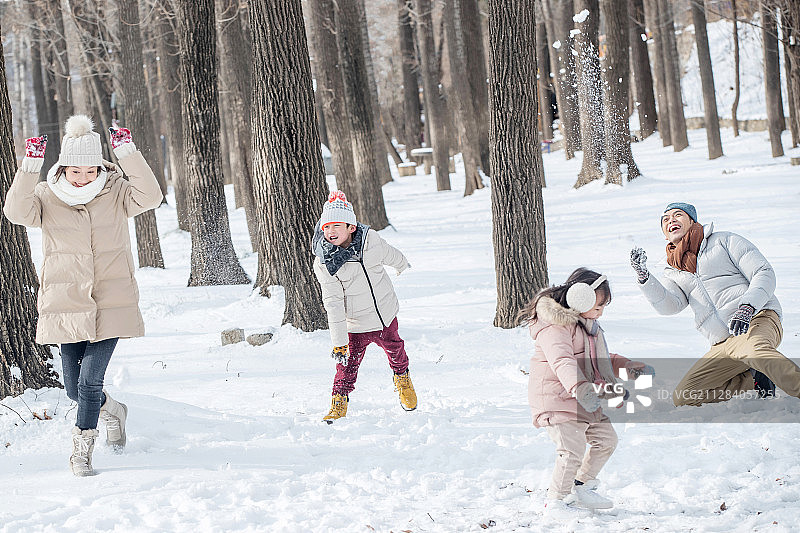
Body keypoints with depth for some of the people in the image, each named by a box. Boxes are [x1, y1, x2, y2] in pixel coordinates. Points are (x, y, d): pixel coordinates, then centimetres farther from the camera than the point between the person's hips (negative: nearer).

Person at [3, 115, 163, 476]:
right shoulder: (47, 197, 0)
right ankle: (111, 411, 40)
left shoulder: (115, 192, 0)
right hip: (66, 306, 2)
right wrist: (30, 165, -27)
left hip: (110, 306, -2)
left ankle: (81, 451, 11)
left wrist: (127, 152, -24)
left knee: (90, 382, -8)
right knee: (74, 388, 7)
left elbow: (149, 196, -17)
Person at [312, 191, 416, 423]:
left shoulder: (370, 239, -17)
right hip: (355, 324, -3)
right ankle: (339, 402, 14)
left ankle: (402, 378, 52)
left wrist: (402, 264, 30)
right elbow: (333, 303, -22)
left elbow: (389, 254, 8)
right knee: (348, 363, -6)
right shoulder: (323, 263, -22)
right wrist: (338, 341, -24)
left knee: (394, 349, 22)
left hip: (385, 315, 3)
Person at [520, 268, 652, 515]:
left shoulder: (589, 326, 16)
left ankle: (581, 489, 31)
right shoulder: (555, 327, -20)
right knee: (572, 449, -18)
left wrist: (628, 366, 21)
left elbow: (601, 358, 31)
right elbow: (562, 361, -36)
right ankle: (555, 501, -2)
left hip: (587, 399, 10)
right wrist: (579, 388, -51)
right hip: (557, 398, -10)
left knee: (605, 439, 16)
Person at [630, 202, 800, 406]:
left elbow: (764, 274, 1)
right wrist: (644, 277, -14)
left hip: (758, 319, -6)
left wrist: (747, 307, -18)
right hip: (722, 346, 6)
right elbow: (668, 305, 3)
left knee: (752, 349, -42)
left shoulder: (724, 241, 12)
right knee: (682, 398, -11)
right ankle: (754, 380, -4)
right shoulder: (674, 274, 24)